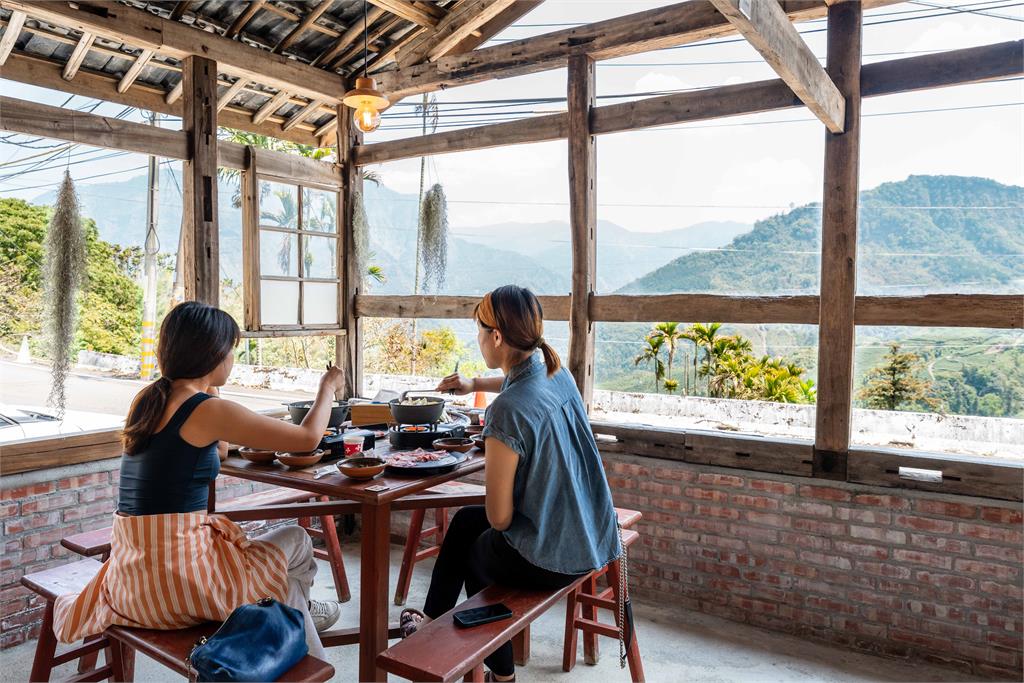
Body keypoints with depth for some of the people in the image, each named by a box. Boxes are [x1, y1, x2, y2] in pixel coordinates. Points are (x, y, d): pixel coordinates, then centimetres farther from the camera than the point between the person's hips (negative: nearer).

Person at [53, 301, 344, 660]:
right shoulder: (210, 409, -17)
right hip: (177, 574, -8)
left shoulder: (147, 400, 7)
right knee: (296, 542, 16)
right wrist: (327, 388, 7)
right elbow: (308, 437, -10)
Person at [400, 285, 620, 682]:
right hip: (592, 539, 7)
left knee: (476, 552, 26)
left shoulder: (507, 411, -29)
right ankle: (433, 619, 46)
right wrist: (476, 384, 23)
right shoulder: (558, 373, -4)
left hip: (553, 559, -7)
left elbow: (499, 517, -20)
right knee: (465, 520, 26)